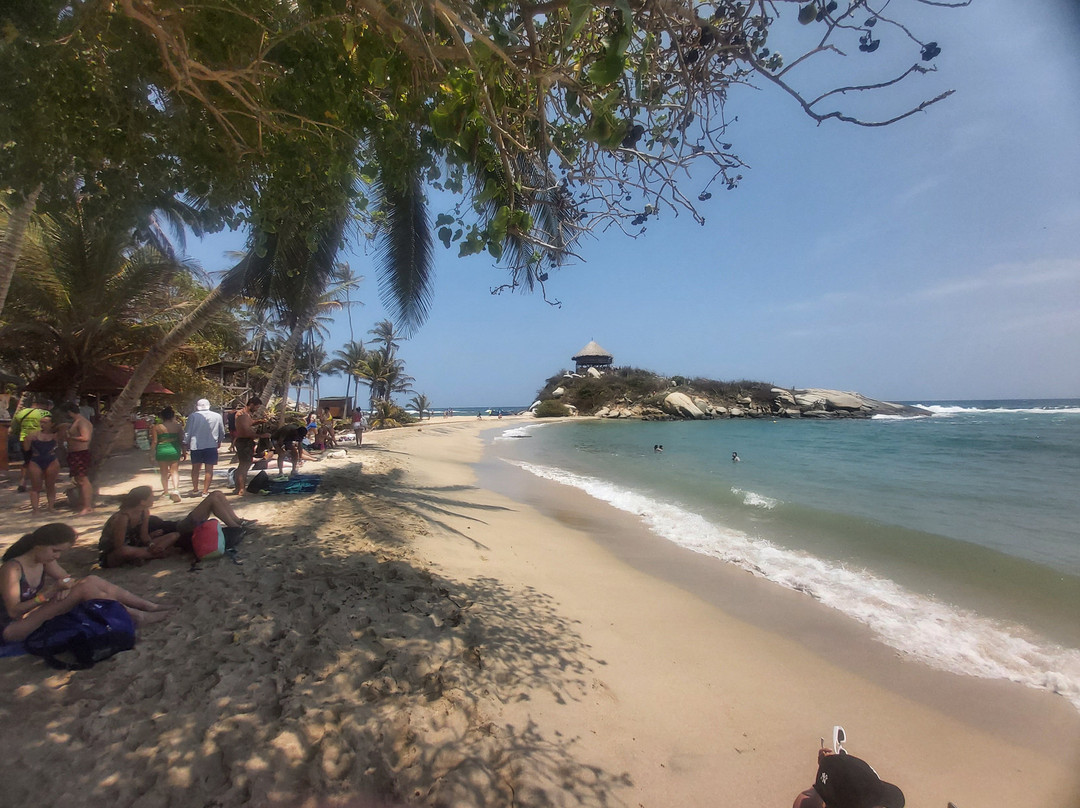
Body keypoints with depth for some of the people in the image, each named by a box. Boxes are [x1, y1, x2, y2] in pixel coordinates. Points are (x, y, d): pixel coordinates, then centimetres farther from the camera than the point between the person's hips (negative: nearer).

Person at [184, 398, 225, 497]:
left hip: (196, 445, 0)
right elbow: (222, 432, 9)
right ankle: (205, 491, 6)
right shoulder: (217, 416, 0)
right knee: (209, 469, 5)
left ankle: (195, 490, 22)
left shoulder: (193, 416, -5)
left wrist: (186, 443, 13)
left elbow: (188, 431, -2)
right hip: (211, 445, 0)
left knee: (195, 468, 16)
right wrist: (219, 441, 25)